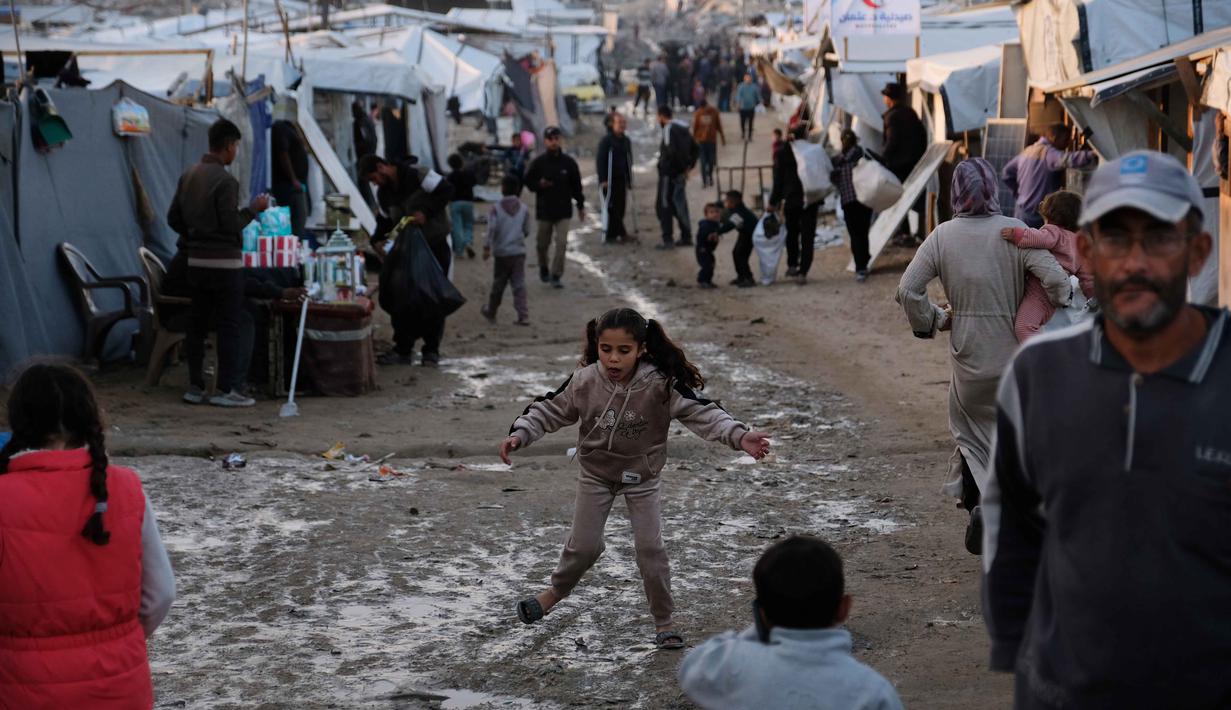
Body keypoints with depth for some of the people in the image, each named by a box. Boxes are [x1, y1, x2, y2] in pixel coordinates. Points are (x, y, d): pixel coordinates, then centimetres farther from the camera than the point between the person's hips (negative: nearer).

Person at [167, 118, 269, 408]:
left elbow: (173, 218, 12)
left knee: (198, 323, 11)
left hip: (196, 260, 8)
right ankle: (227, 389, -1)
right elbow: (231, 224, -18)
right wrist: (254, 209, -5)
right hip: (224, 262, -8)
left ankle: (195, 386, 15)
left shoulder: (189, 175, 8)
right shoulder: (225, 181, -16)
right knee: (229, 325, -1)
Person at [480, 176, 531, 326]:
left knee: (498, 284, 13)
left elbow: (492, 230, -16)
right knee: (519, 284, 0)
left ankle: (491, 312, 30)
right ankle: (523, 315, -10)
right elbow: (527, 231, 7)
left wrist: (487, 247, -12)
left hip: (501, 253, -2)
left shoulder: (496, 208, -7)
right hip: (519, 251, 2)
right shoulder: (524, 208, 2)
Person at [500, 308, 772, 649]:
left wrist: (740, 436, -43)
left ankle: (664, 620, 12)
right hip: (596, 474, 1)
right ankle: (556, 591, 36)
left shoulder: (660, 385, -26)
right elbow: (550, 411, -6)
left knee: (650, 547, -5)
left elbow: (701, 413, -30)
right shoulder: (584, 381, -20)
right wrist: (519, 435, -17)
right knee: (584, 545, 6)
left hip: (641, 477, -1)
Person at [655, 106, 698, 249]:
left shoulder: (669, 130, -15)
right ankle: (686, 237, 20)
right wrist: (688, 166, 10)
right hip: (680, 174, 9)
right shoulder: (682, 129, 13)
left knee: (663, 206, -3)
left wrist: (684, 166, -16)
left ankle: (667, 240, -6)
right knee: (680, 206, 16)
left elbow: (673, 151, -28)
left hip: (669, 174, -9)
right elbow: (696, 149, 17)